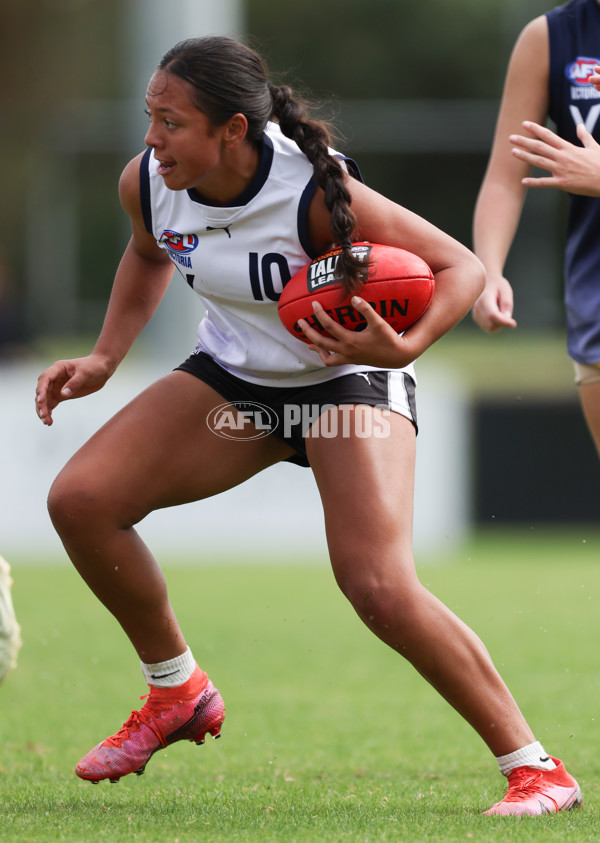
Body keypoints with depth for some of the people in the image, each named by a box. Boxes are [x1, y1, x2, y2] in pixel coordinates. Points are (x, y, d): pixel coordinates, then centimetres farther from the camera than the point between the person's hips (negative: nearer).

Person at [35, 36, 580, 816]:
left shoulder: (318, 194, -32)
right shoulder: (146, 184, -14)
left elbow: (462, 266, -25)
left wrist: (403, 347, -43)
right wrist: (105, 358, 2)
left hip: (347, 379, -6)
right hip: (232, 374, 6)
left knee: (378, 585, -25)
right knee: (80, 501, -10)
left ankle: (534, 767, -12)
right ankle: (176, 692, 13)